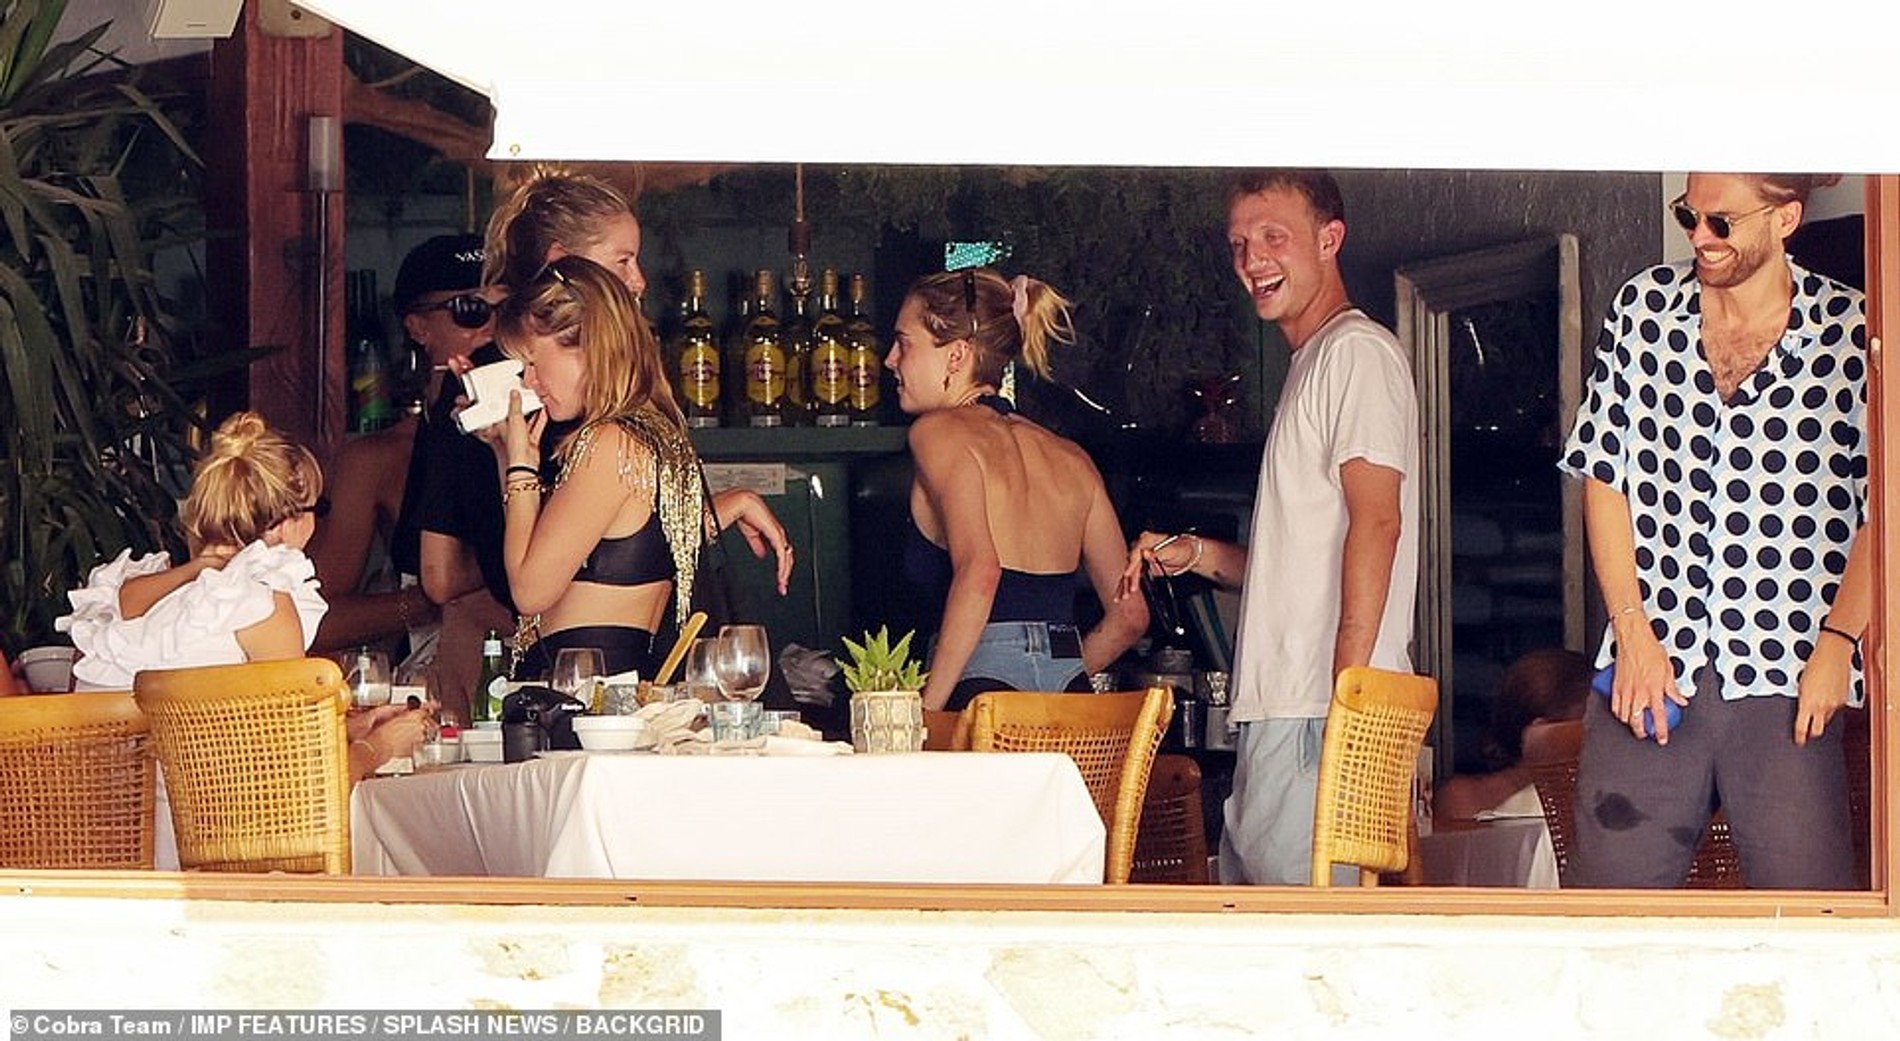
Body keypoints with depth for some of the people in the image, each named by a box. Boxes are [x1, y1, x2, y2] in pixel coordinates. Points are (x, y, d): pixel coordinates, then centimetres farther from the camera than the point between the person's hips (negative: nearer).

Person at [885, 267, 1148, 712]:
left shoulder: (938, 431, 1)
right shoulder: (1072, 459, 18)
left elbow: (978, 572, -16)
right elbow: (1129, 615, 17)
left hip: (985, 691, -6)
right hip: (1072, 693, 6)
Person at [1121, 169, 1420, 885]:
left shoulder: (1356, 352, -6)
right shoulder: (1310, 365, 26)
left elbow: (1376, 522, -18)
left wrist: (1346, 694, -24)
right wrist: (1199, 556, 16)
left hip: (1320, 713, -11)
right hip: (1280, 711, 11)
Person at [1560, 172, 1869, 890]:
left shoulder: (1852, 332, 1)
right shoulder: (1643, 308, 8)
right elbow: (1603, 477, 9)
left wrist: (1838, 642, -7)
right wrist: (1633, 633, 0)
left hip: (1787, 681, -2)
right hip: (1648, 668, 2)